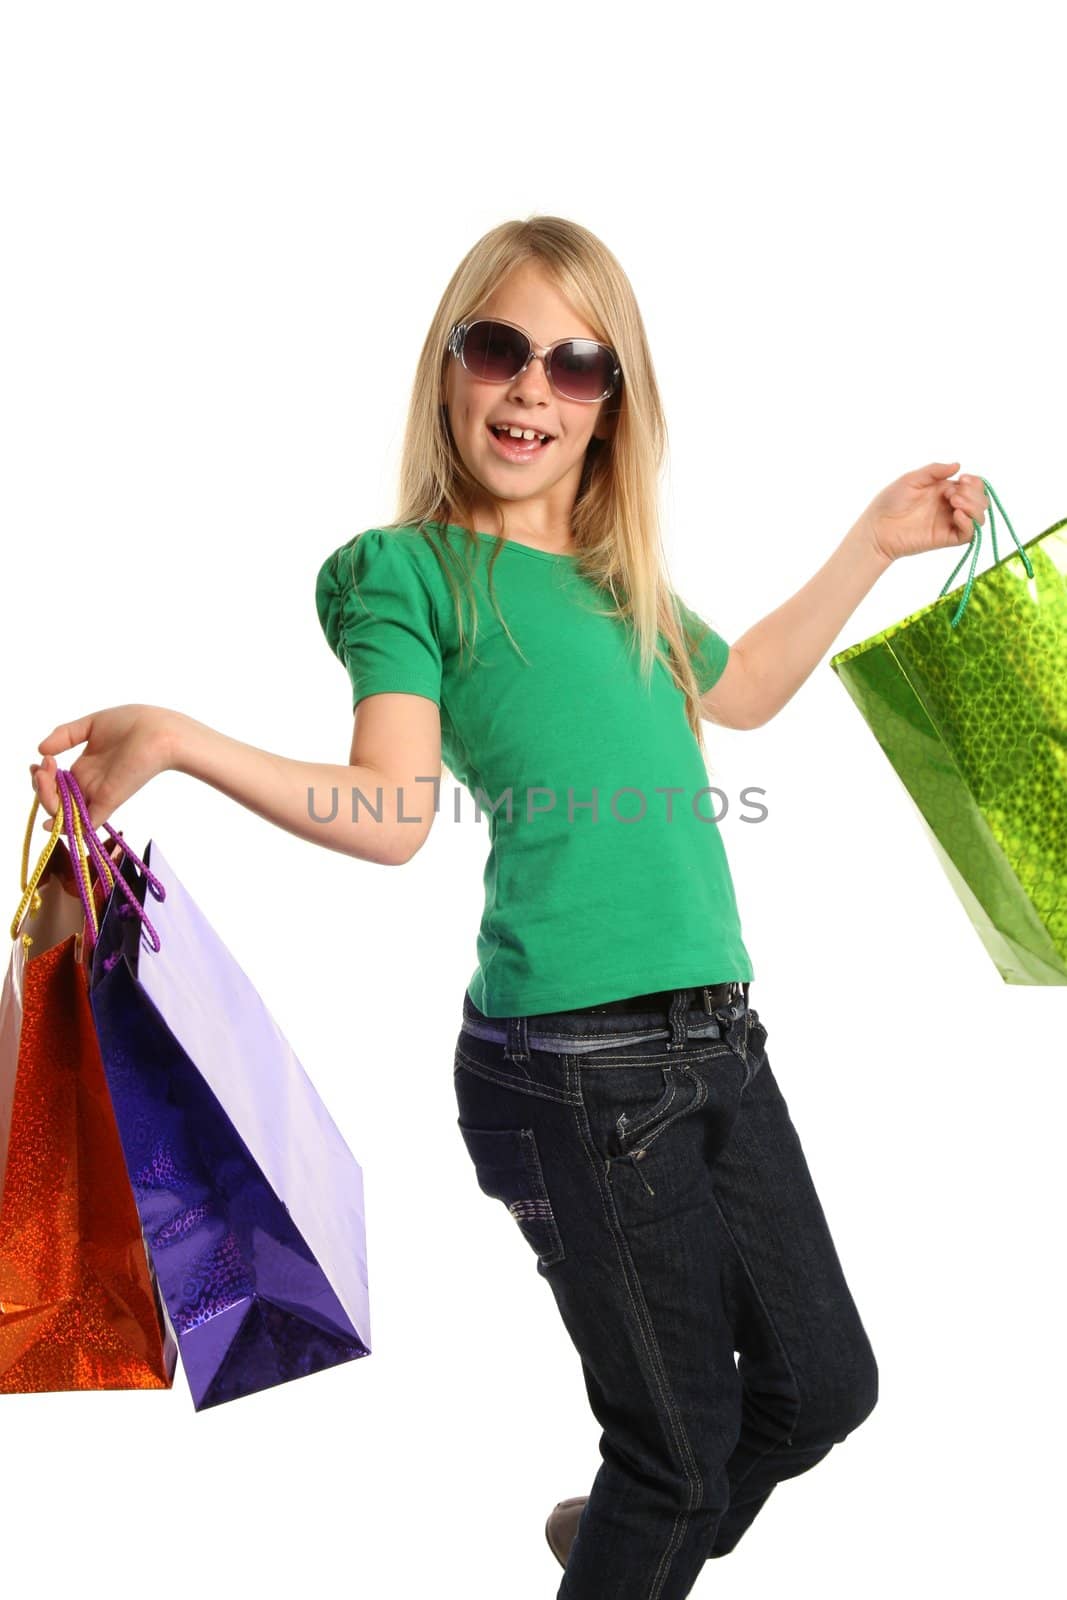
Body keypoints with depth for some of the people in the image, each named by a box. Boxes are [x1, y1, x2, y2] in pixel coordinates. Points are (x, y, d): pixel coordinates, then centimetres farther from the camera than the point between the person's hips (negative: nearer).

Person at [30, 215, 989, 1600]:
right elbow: (392, 811, -12)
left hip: (719, 1034, 7)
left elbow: (741, 691, 32)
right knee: (682, 1446, 4)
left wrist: (876, 542, 33)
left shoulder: (620, 579, 17)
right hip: (578, 1062, -7)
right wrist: (175, 740, -25)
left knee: (824, 1385, 17)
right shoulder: (408, 568, -1)